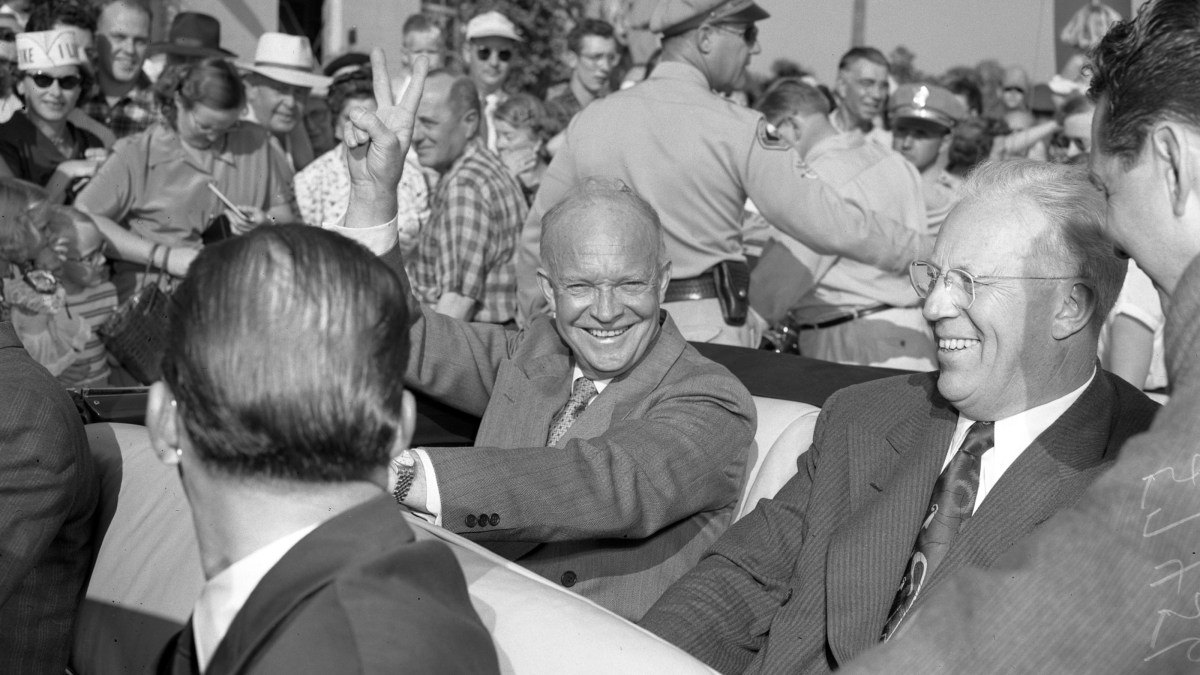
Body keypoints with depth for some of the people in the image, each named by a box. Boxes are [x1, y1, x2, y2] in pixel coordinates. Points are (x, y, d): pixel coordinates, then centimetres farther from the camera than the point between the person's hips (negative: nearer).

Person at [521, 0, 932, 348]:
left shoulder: (590, 121, 4)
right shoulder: (737, 130, -9)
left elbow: (538, 234, 11)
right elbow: (828, 224, -9)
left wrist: (538, 317, 25)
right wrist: (927, 252, 2)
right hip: (710, 335, -4)